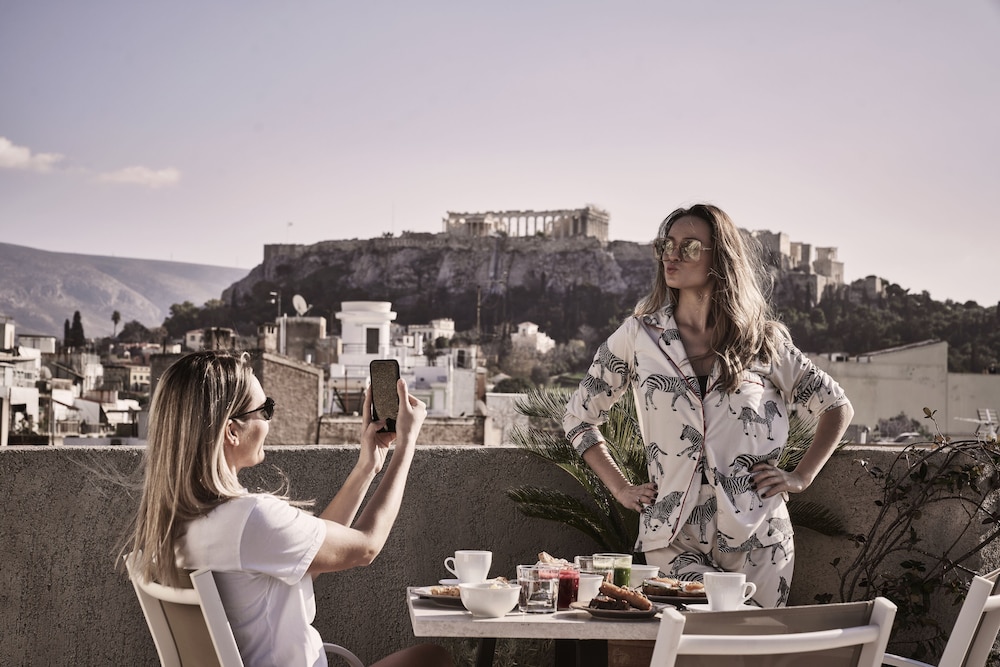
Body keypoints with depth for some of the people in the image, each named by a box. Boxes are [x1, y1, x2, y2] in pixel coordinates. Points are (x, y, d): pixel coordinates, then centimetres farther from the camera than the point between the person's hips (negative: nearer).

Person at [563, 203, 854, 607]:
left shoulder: (763, 341, 4)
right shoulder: (639, 335, 3)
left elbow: (837, 407, 16)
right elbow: (578, 416, 13)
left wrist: (801, 476, 6)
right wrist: (620, 487, 6)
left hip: (755, 539, 1)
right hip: (672, 539, -1)